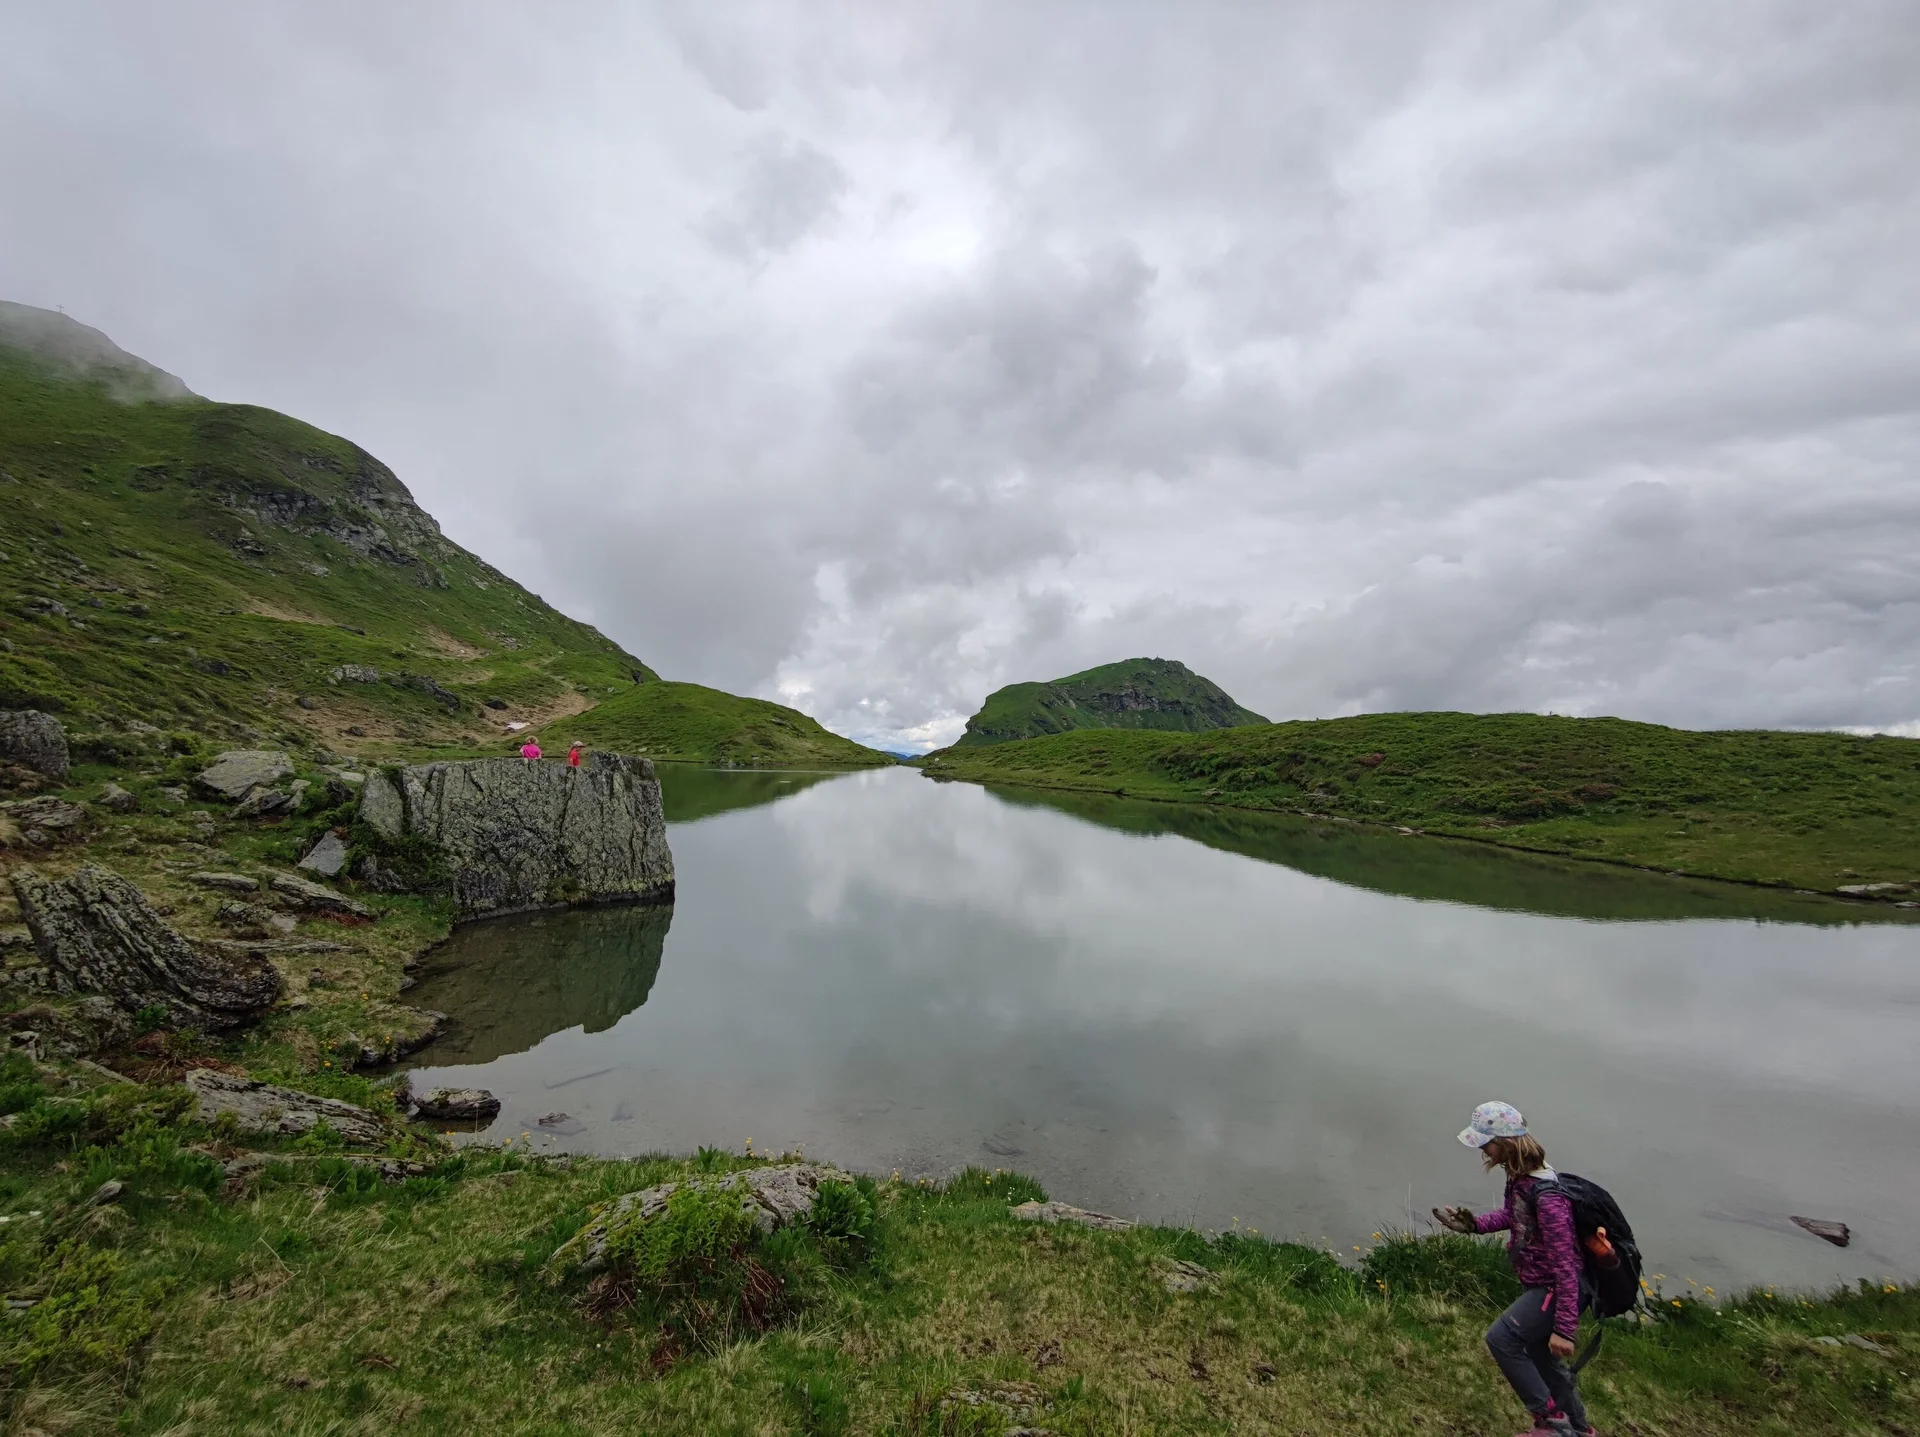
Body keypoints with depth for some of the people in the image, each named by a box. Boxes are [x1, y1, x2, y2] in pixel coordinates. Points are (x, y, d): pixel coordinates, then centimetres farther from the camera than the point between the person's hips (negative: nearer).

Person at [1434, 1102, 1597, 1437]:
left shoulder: (1545, 1195, -34)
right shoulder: (1519, 1175, -6)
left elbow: (1565, 1264, -29)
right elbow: (1512, 1215, 12)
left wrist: (1564, 1328, -25)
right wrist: (1474, 1223, -3)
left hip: (1557, 1289, -9)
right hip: (1539, 1283, 9)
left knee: (1501, 1338, -8)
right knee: (1539, 1352, 23)